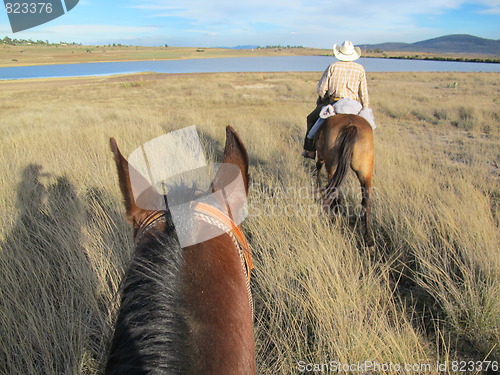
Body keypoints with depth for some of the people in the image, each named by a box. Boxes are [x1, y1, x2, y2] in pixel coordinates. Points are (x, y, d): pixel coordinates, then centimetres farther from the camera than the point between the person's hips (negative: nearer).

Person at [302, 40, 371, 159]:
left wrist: (320, 101, 16)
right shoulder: (360, 69, 4)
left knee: (311, 118, 20)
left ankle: (311, 150, 17)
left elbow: (321, 88, -4)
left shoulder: (333, 66, -3)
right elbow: (364, 93, 3)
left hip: (332, 103, -2)